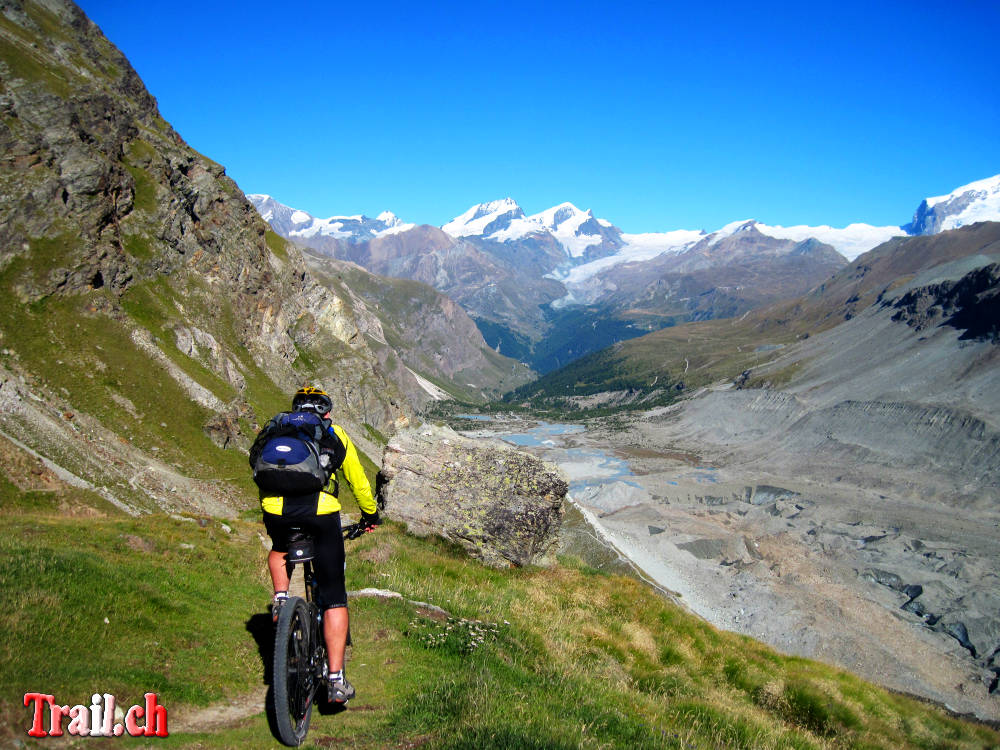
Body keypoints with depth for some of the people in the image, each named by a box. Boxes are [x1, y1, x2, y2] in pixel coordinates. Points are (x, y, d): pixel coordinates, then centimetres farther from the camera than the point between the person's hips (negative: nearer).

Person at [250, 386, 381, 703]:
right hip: (320, 512, -2)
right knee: (334, 599, 9)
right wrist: (371, 515, 46)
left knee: (279, 550, 40)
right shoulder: (335, 434, 23)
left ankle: (280, 598, 17)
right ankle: (336, 680, 6)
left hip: (275, 510, 2)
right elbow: (359, 481, 29)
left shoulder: (274, 427, 27)